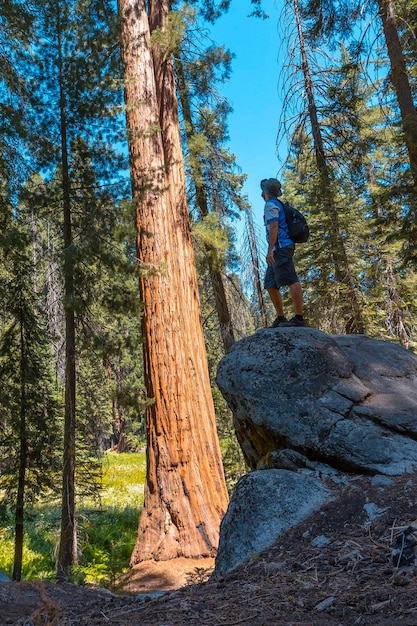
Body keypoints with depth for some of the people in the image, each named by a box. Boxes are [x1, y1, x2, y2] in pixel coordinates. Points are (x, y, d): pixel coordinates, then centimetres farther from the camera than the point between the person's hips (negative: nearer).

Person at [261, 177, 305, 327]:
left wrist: (270, 250, -21)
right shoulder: (278, 205, 27)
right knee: (270, 285, 9)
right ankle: (280, 319, 11)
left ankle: (299, 318, -18)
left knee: (291, 281, -14)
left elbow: (274, 227, -15)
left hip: (280, 248, -11)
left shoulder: (271, 205, -3)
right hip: (279, 250, 11)